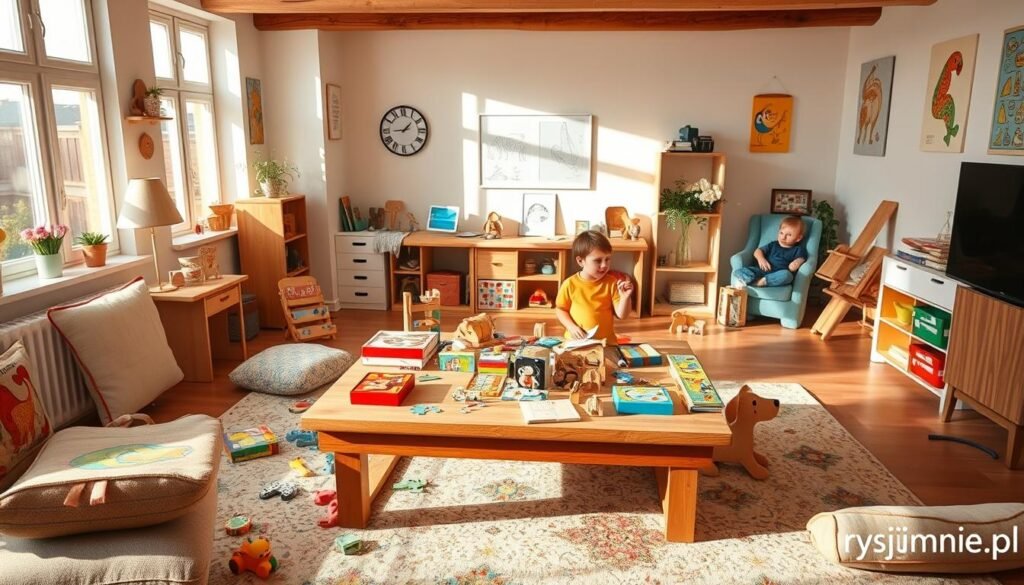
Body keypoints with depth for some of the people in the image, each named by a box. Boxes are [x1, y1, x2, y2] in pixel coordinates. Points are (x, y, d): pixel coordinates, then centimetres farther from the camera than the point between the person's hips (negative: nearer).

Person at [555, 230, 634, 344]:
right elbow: (560, 309, 7)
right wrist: (571, 327, -7)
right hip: (576, 341, -1)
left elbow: (621, 315, -2)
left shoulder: (612, 283, -1)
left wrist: (625, 297, -18)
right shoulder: (570, 284, -4)